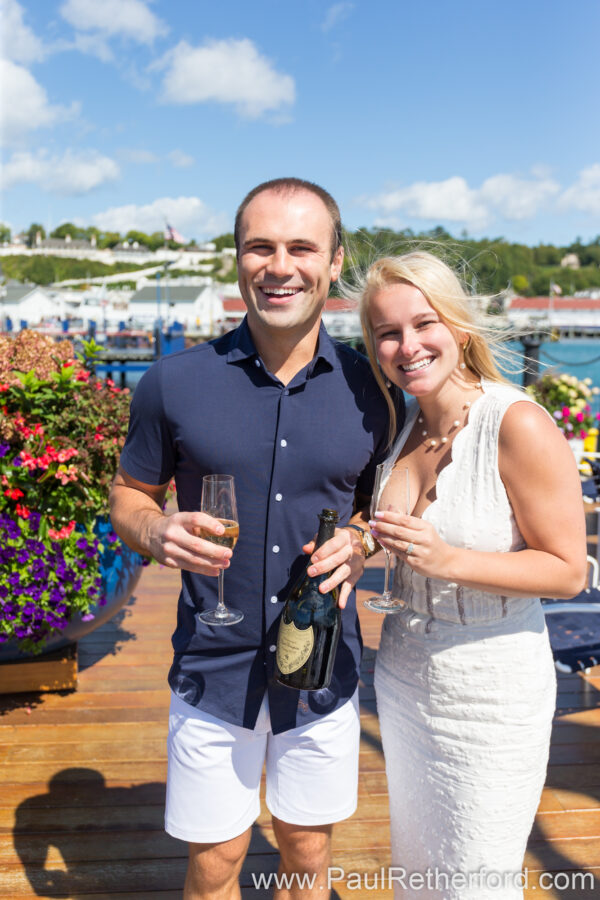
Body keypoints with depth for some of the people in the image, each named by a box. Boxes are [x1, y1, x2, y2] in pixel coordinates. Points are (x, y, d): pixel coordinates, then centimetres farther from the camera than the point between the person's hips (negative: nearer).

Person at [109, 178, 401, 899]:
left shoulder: (367, 390, -4)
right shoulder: (174, 383, -8)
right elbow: (128, 497, 3)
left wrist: (359, 543, -13)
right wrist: (158, 534, -19)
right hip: (213, 669, -1)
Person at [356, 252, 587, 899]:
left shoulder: (520, 425, -21)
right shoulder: (399, 422, 0)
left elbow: (568, 571, -18)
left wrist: (448, 561, -29)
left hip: (491, 695, -6)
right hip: (403, 681, 6)